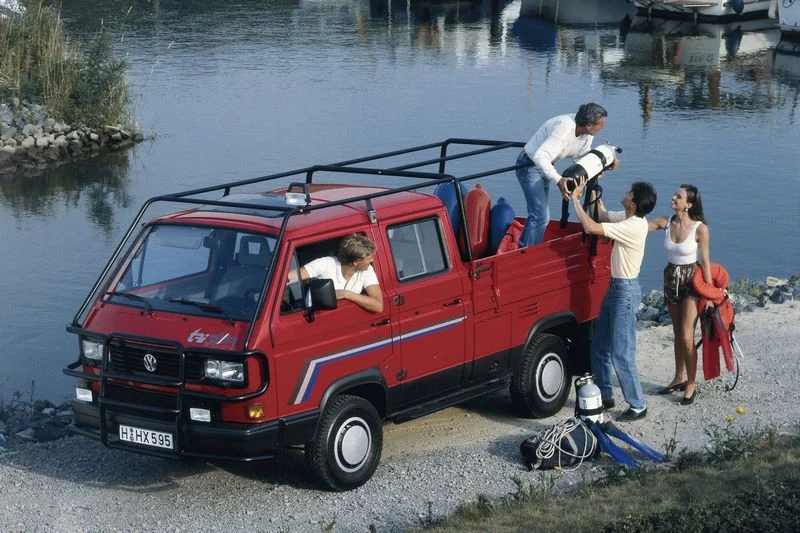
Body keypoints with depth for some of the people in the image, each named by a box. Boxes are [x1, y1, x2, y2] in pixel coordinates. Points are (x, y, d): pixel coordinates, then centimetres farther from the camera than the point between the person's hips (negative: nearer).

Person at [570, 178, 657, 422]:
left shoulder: (633, 227, -26)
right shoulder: (628, 219, 2)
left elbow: (591, 227, -31)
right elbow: (603, 215, 22)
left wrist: (575, 198, -21)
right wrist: (592, 191, 11)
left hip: (626, 291, -10)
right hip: (616, 287, 10)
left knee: (621, 353, -5)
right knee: (599, 345, 17)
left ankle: (638, 406, 4)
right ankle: (605, 395, 29)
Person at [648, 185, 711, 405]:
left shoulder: (700, 228, -18)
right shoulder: (665, 223, -6)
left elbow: (705, 262, -12)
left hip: (691, 281, -5)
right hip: (671, 279, 5)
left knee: (686, 336, -6)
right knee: (678, 334, 16)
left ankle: (691, 384, 7)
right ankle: (680, 377, 29)